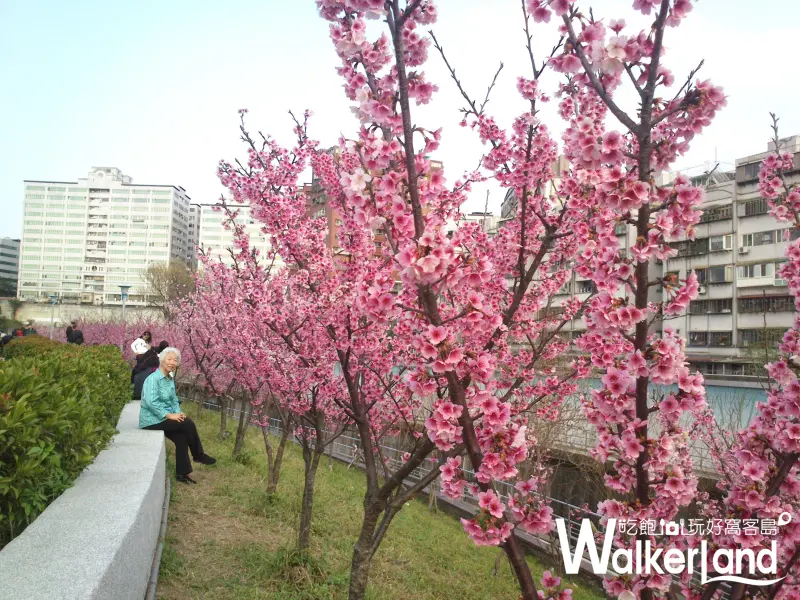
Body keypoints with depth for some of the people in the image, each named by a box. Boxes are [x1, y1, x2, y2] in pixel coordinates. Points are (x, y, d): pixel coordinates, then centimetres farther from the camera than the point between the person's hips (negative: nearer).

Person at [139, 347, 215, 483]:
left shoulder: (170, 379, 11)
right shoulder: (153, 378, -16)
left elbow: (173, 400, 14)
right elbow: (151, 402, -26)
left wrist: (178, 412, -5)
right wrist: (169, 415, -25)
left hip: (164, 418, 8)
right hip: (152, 419, -8)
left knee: (181, 438, -11)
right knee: (188, 423, -18)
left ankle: (182, 474, -3)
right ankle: (199, 455, 0)